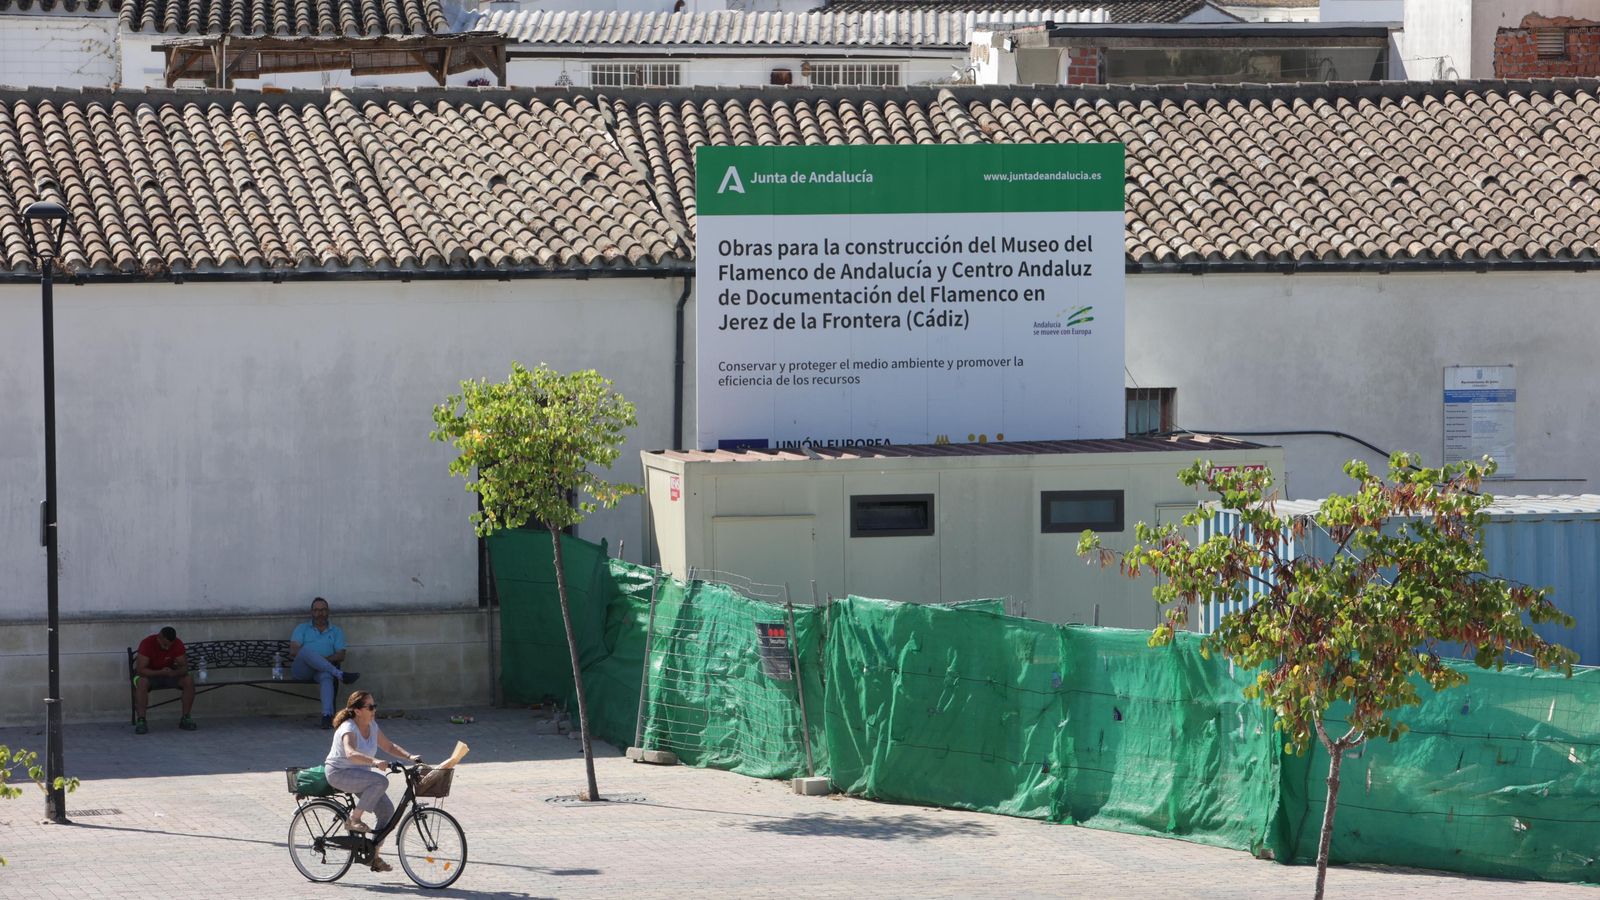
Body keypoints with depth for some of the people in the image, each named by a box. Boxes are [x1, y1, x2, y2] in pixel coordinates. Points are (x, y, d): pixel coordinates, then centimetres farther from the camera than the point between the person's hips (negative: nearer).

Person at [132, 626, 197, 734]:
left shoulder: (178, 644, -16)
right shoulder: (147, 643, -26)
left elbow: (184, 667, -16)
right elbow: (140, 669, -30)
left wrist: (174, 673, -39)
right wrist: (161, 672, -42)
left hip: (170, 673, 3)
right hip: (150, 674, -3)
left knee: (189, 680, -24)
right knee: (142, 682, -38)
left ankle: (185, 719, -14)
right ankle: (141, 721, -34)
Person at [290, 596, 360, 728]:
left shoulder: (336, 631, 22)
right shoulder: (302, 628, 19)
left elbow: (340, 655, 9)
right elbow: (293, 651, 3)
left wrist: (325, 659, -12)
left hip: (321, 670, 0)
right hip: (302, 669, 0)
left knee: (326, 675, -39)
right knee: (306, 650, -35)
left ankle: (327, 715, -56)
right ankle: (340, 674, -40)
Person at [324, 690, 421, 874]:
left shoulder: (372, 726, 4)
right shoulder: (348, 729, -22)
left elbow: (389, 746, 13)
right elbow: (351, 753, -40)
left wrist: (410, 757, -4)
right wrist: (374, 761, -54)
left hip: (359, 774, 8)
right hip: (339, 774, -8)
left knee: (386, 809, -5)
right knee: (381, 781, -31)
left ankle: (374, 855, 6)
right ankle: (354, 819, -19)